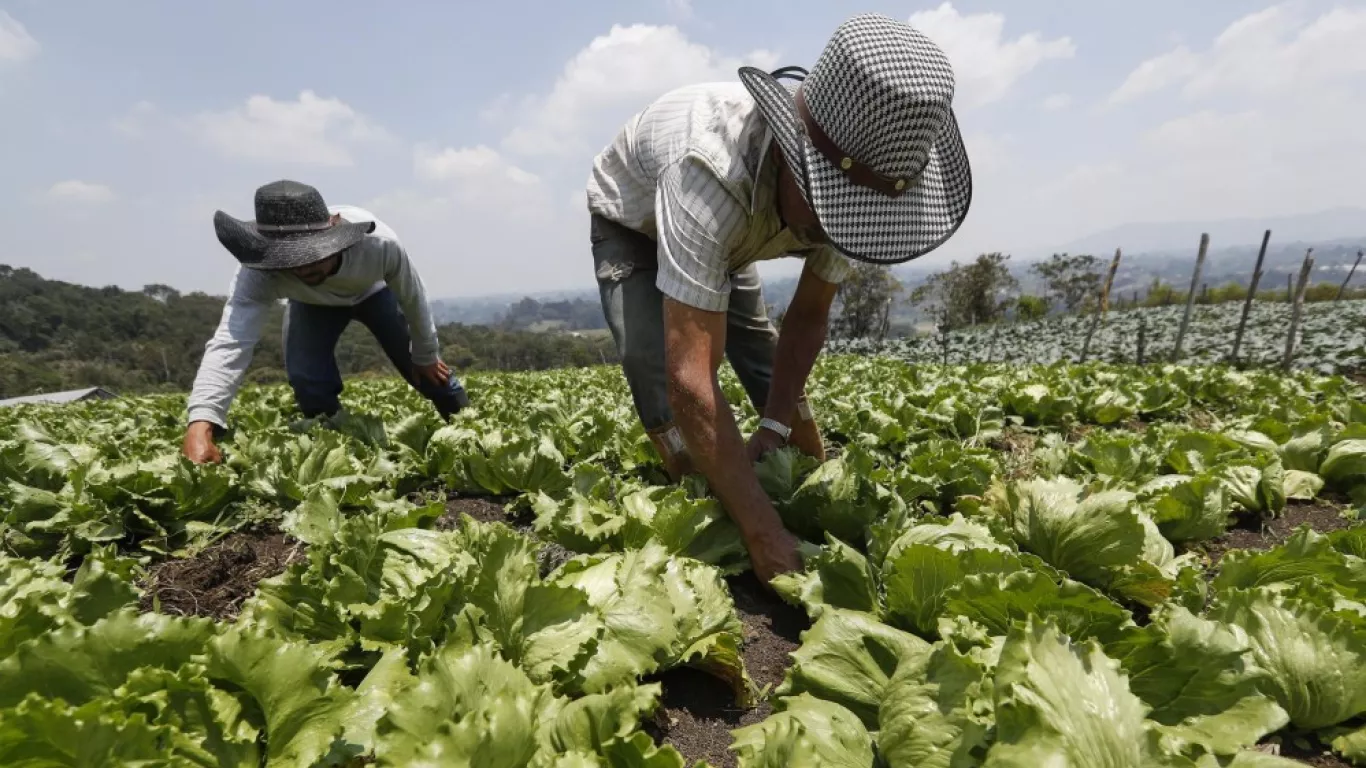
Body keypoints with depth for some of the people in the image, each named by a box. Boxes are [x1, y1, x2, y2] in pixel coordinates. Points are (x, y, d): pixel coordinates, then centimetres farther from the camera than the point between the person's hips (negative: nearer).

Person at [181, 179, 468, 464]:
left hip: (372, 291, 0)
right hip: (312, 304, 1)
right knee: (307, 381, -18)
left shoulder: (379, 243, -42)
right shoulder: (260, 273, -40)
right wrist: (200, 424, -65)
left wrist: (426, 355, -10)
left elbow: (413, 297, -24)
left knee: (424, 370, -2)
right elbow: (231, 341, -50)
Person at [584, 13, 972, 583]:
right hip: (633, 226, -4)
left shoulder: (855, 181, -25)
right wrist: (764, 532, -45)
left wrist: (775, 428, -22)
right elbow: (690, 378, -49)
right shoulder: (712, 171, -46)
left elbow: (809, 317, -12)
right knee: (666, 393, -24)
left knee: (782, 377, 2)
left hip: (728, 238, 5)